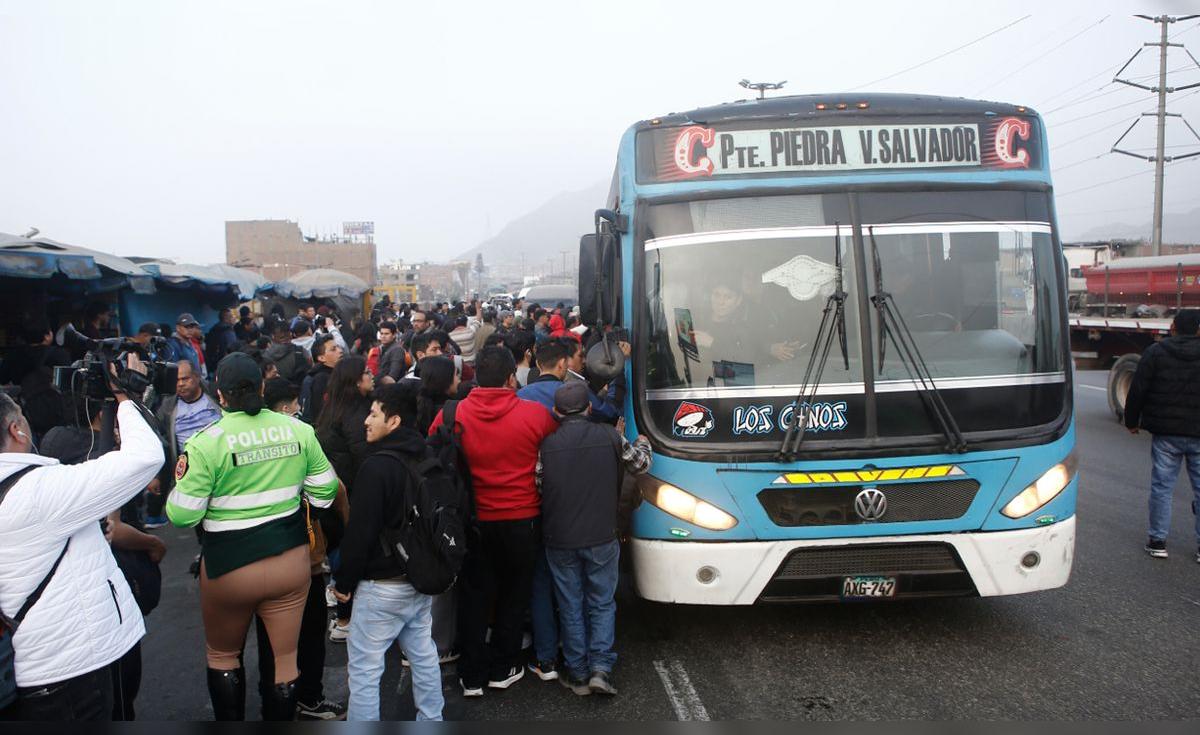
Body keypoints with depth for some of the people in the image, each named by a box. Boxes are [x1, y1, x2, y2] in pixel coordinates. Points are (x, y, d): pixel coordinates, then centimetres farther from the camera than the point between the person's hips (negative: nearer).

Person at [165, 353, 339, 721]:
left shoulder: (206, 444, -15)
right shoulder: (298, 430, -5)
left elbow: (182, 516, -12)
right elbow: (325, 494, 1)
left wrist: (180, 483, 6)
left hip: (230, 566, -2)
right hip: (290, 559, 3)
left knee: (223, 654, 22)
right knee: (286, 658, 14)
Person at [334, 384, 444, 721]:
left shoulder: (377, 466, -19)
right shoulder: (426, 459, 6)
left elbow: (361, 532, -17)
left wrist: (344, 583, -5)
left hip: (382, 585, -8)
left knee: (364, 666, 2)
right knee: (423, 655, 18)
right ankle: (431, 721, 30)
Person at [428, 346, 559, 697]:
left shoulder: (451, 415, -10)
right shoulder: (535, 414, -13)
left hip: (474, 520, 1)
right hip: (522, 520, -1)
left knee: (473, 595, 14)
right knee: (513, 595, 16)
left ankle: (472, 674, 19)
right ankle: (503, 668, 25)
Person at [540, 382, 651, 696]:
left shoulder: (547, 444, -8)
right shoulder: (609, 437, -8)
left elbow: (537, 488, -1)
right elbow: (640, 463, 7)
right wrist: (642, 442, 28)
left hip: (560, 540, 1)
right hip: (601, 538, 0)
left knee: (571, 607, 13)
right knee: (602, 604, 14)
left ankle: (578, 673, 20)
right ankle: (600, 668, 7)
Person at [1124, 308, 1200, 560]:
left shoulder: (1155, 352, -3)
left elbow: (1137, 391, -3)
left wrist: (1132, 421, 8)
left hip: (1165, 434, -1)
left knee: (1162, 487, 6)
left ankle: (1158, 541, 8)